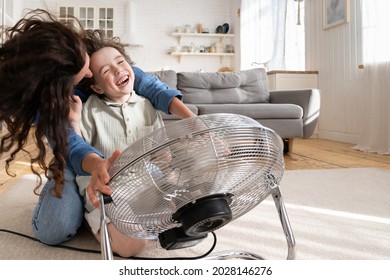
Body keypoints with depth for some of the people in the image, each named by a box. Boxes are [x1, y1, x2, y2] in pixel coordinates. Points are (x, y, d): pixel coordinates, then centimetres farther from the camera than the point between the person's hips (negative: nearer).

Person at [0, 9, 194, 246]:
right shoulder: (43, 101, -28)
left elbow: (149, 85, -20)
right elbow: (73, 146, -37)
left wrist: (191, 120, -31)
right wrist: (97, 165, -61)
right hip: (81, 159, -2)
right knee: (53, 231, -20)